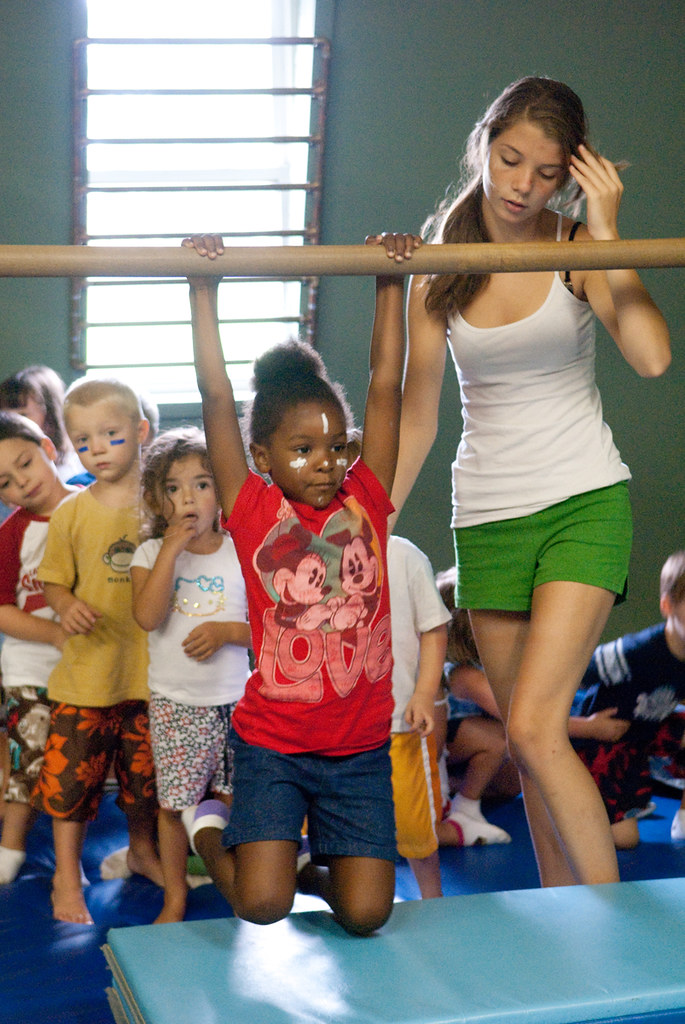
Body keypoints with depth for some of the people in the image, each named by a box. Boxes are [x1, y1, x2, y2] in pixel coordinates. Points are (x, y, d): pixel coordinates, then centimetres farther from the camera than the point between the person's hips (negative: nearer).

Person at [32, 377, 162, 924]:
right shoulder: (72, 512, -3)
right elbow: (54, 582, 2)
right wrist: (67, 606, -18)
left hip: (150, 668, 1)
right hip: (85, 672, -1)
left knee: (146, 769, 15)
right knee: (72, 771, 2)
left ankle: (143, 848, 39)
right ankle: (67, 875, 17)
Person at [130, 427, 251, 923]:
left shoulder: (241, 552, -1)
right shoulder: (151, 554, -1)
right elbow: (148, 616, -19)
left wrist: (226, 630, -18)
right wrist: (171, 548, -20)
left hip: (235, 700, 0)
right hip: (174, 702, 0)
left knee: (236, 797, 7)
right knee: (173, 802, 4)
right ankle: (175, 896, 21)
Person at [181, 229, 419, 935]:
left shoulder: (366, 501, 1)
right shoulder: (253, 513, -5)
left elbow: (385, 386, -1)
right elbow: (216, 397, -10)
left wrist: (390, 281, -3)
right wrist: (204, 288, -13)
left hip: (359, 749, 3)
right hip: (271, 743, -2)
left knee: (366, 914, -2)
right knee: (262, 905, -9)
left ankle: (315, 870, 32)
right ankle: (206, 832, 23)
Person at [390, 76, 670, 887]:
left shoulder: (579, 248, -5)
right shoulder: (437, 266, 2)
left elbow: (652, 356, -23)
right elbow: (416, 415, 7)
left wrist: (606, 234, -19)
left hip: (583, 504, -3)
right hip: (487, 516, 4)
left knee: (534, 730, -16)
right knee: (527, 746, 9)